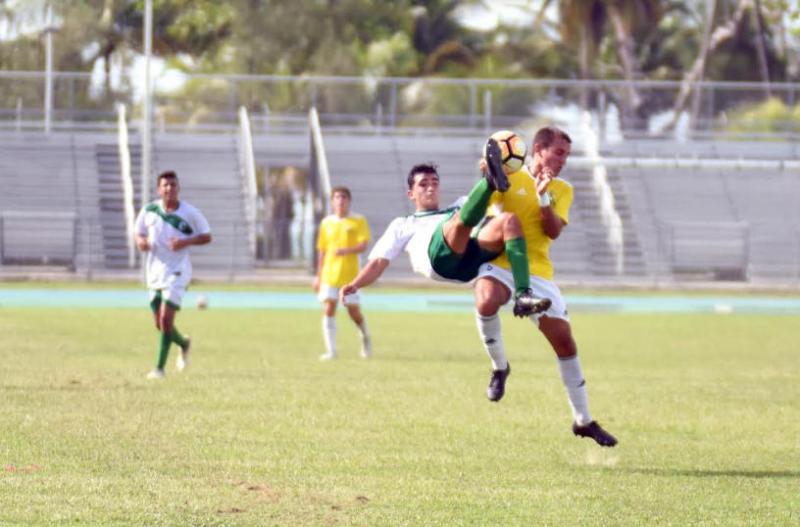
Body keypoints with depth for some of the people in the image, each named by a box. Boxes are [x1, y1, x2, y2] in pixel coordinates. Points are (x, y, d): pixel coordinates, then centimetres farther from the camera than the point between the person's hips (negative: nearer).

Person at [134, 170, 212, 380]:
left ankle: (160, 368, -8)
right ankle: (184, 343, 41)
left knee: (166, 319, -15)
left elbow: (207, 236, 1)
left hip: (177, 271, -4)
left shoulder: (190, 213, -6)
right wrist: (141, 241, -12)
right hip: (155, 271, 4)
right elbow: (139, 233, 12)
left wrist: (186, 242, -17)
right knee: (160, 324, 10)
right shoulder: (149, 211, 1)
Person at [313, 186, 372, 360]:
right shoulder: (326, 222, 10)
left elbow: (363, 245, -11)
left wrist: (345, 251, -28)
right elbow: (322, 251, 15)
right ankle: (330, 351, -9)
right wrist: (318, 276, 13)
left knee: (354, 311, 2)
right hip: (329, 274, 2)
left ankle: (365, 337, 32)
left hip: (350, 274, -2)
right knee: (328, 309, -10)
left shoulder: (358, 221, 0)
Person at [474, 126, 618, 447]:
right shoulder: (510, 177, 2)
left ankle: (583, 420, 14)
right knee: (487, 301, -38)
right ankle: (499, 367, -10)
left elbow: (554, 231, -4)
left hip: (537, 272, 4)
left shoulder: (562, 190, 10)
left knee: (564, 339, 2)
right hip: (499, 263, -4)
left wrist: (543, 196, -16)